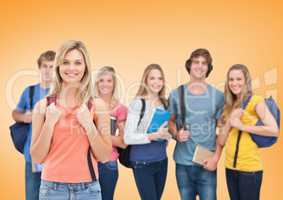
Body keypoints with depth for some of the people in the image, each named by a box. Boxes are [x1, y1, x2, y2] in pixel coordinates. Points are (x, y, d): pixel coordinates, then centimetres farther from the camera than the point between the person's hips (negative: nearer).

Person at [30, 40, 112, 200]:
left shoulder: (97, 105, -4)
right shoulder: (43, 105, -3)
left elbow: (104, 157, -2)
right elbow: (37, 158, -1)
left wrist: (89, 125, -14)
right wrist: (49, 123, -13)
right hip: (52, 187, 0)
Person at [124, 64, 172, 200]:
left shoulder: (164, 103, 6)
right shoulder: (138, 103, -12)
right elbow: (128, 137, -18)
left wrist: (166, 135, -4)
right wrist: (154, 136, -25)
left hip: (162, 161, 6)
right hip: (142, 163, -6)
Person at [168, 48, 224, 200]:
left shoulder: (218, 96, 0)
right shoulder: (176, 94, 1)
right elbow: (171, 121, 10)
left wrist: (216, 157, -6)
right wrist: (176, 134, -11)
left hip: (207, 163, -1)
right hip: (183, 163, 1)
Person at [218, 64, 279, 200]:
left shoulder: (255, 101, -7)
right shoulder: (229, 106, 11)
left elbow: (274, 130, -20)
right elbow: (221, 141, 6)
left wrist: (242, 126, -14)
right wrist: (230, 121, -10)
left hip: (249, 168, -6)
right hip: (230, 167, 6)